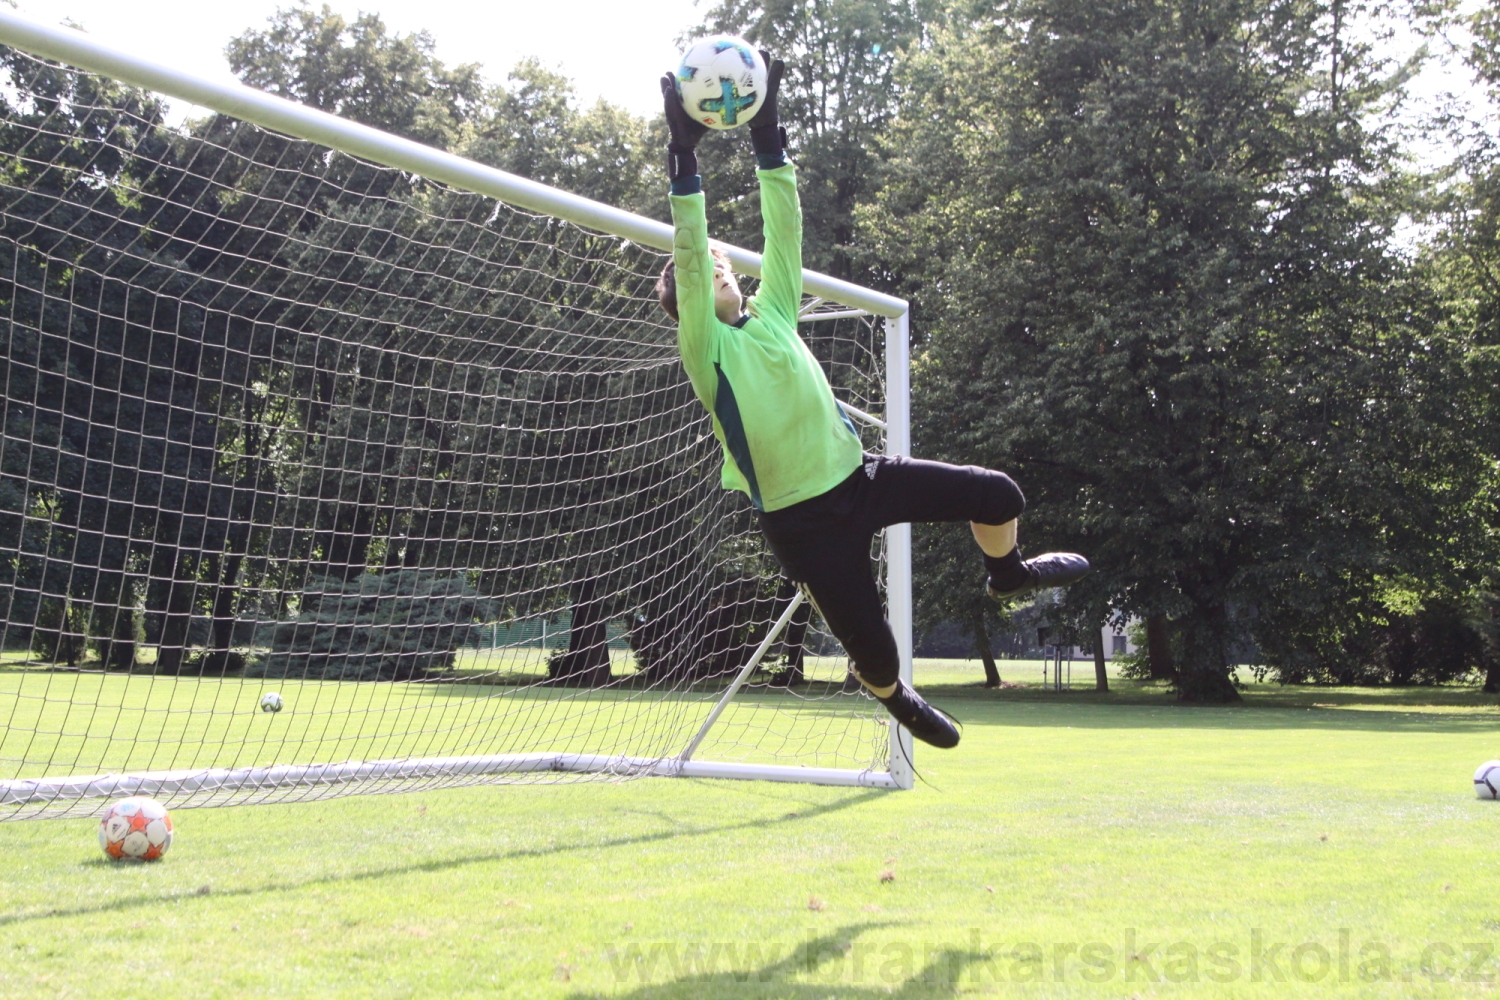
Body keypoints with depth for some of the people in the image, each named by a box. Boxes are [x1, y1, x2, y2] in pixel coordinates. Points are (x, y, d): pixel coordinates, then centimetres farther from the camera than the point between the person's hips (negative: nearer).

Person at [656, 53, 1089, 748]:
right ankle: (897, 699, 36)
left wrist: (766, 137, -5)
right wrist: (684, 157, -27)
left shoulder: (772, 315, 9)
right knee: (873, 651, -3)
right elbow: (689, 257, -21)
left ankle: (1008, 574, 33)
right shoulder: (705, 348, -8)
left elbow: (783, 233, 2)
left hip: (861, 477, 6)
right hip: (802, 520, -5)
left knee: (998, 495, -2)